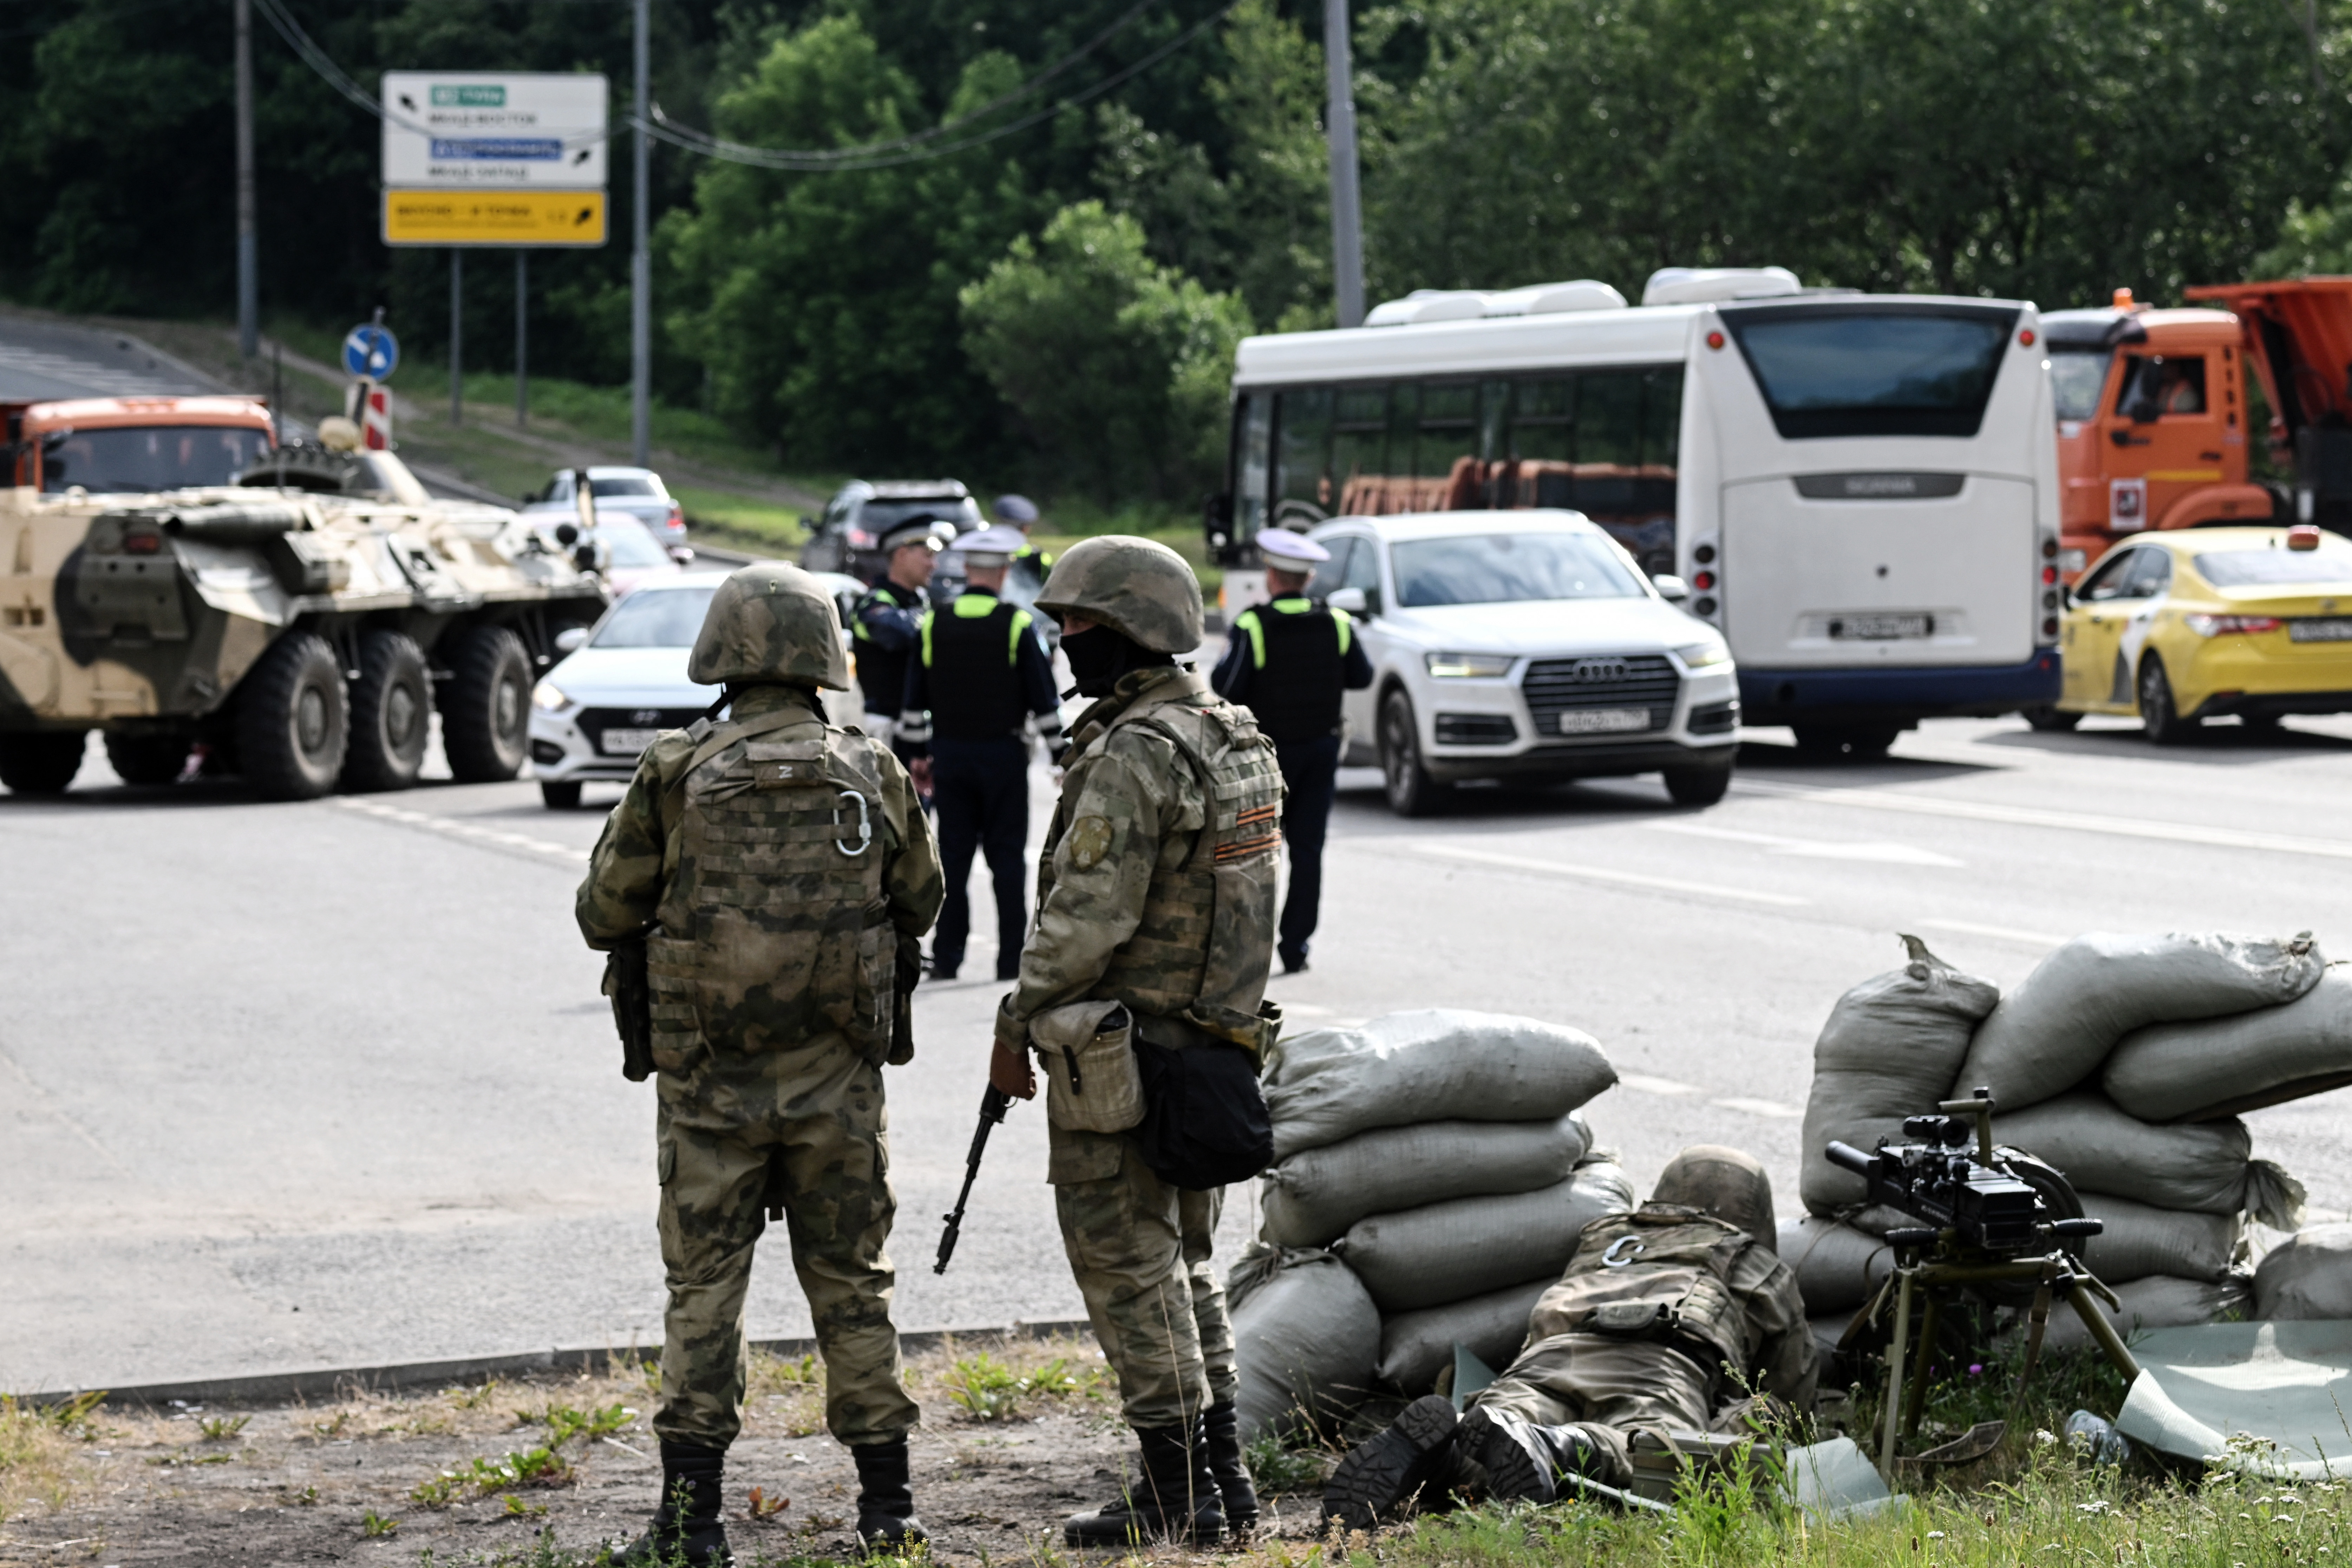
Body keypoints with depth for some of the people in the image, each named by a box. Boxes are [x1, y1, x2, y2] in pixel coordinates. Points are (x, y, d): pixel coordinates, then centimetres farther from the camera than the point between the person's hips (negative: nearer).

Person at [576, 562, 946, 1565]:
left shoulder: (675, 775, -8)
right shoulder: (874, 774, -2)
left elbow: (604, 915, -1)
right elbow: (919, 906, 12)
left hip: (710, 1078, -2)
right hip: (839, 1076, 2)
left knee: (703, 1293, 5)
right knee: (851, 1285, 12)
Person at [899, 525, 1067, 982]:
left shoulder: (933, 623, 1)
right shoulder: (1017, 625, -7)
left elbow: (914, 700, 6)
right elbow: (1044, 700, -5)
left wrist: (917, 756, 15)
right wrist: (1061, 757, 4)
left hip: (950, 754, 2)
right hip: (1004, 754, -2)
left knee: (953, 855, 7)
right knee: (1007, 857, 3)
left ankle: (946, 957, 6)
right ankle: (1011, 957, 3)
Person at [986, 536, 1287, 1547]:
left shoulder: (1134, 754, -20)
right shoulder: (1236, 736, 10)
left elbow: (1087, 915, -23)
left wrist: (1019, 1022, -12)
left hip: (1117, 1047, -9)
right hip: (1217, 1036, 9)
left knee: (1129, 1270, -2)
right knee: (1181, 1263, 18)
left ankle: (1176, 1494, 0)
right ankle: (1220, 1473, 21)